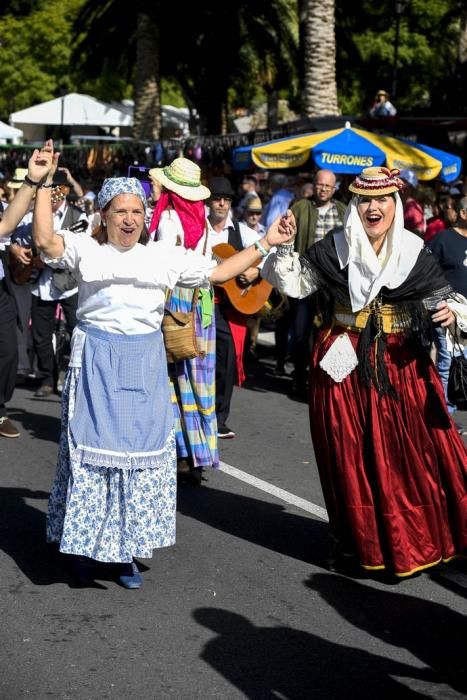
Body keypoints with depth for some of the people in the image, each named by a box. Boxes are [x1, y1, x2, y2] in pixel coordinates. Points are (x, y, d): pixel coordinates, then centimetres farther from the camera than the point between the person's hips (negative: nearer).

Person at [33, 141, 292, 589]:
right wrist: (42, 185, -23)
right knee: (94, 446, 1)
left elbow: (218, 272, 13)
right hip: (96, 363, -3)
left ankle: (125, 550, 15)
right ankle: (87, 543, 14)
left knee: (141, 449, 4)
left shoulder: (165, 255, 10)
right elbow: (46, 241, -18)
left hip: (145, 364, 3)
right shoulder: (86, 250, 0)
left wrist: (265, 244, 9)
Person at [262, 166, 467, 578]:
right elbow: (292, 282, 0)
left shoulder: (414, 254, 0)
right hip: (345, 367, 0)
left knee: (414, 453, -3)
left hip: (402, 367, 0)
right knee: (351, 456, 7)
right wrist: (284, 246, -16)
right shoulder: (334, 250, -1)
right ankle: (358, 539, 23)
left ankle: (421, 538, 13)